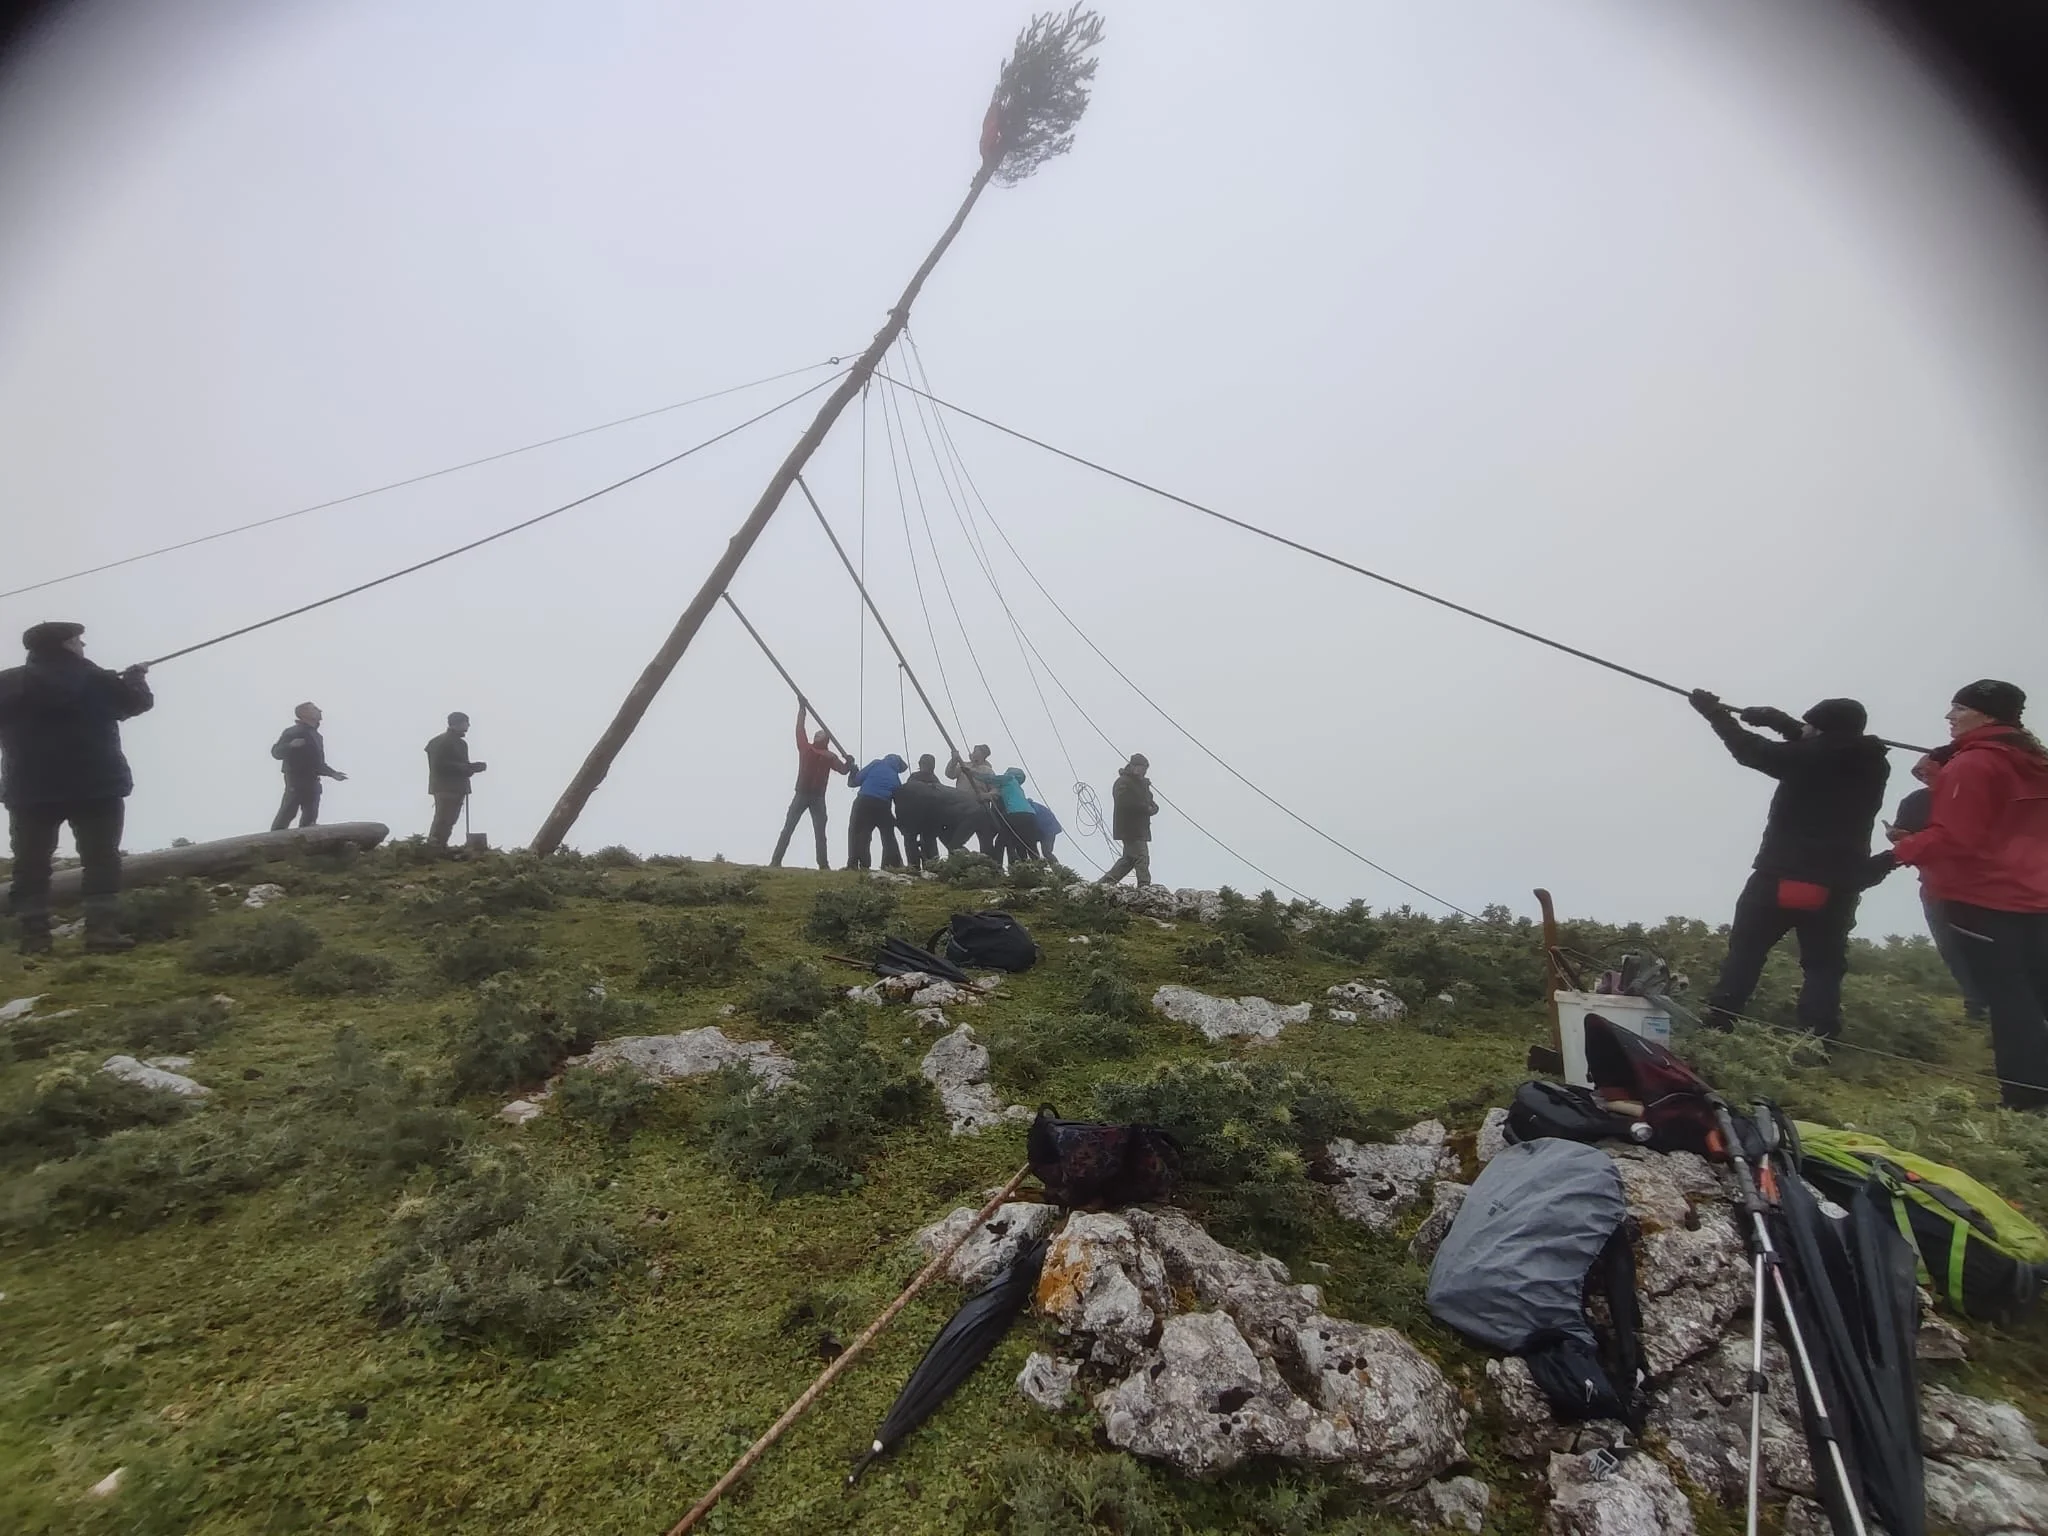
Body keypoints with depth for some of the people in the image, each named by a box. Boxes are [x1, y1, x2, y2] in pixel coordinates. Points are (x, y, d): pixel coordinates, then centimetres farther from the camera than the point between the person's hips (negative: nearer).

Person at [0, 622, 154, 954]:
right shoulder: (94, 680, -4)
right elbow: (140, 701, 10)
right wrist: (134, 676, 29)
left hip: (29, 789, 2)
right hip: (95, 786, -2)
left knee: (31, 864, 7)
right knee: (101, 860, 0)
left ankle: (33, 937, 1)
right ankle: (103, 931, -8)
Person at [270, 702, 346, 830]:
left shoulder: (316, 736, 19)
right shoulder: (293, 732, -7)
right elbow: (276, 752, -15)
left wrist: (332, 773, 24)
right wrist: (290, 745, -32)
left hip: (312, 781, 8)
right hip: (296, 780, -8)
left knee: (310, 817, 8)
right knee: (287, 812, -12)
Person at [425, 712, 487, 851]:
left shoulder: (461, 743, 18)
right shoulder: (439, 742, -8)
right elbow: (439, 765, -18)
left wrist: (473, 767, 3)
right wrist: (467, 767, -19)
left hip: (457, 788, 9)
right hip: (445, 788, -9)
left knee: (448, 822, 10)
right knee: (442, 821, -13)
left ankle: (439, 849, 14)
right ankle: (432, 849, -12)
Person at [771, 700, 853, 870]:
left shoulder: (805, 748, -2)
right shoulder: (830, 757, -3)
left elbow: (799, 729, 5)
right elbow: (844, 770, -5)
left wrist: (802, 708, 12)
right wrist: (850, 763, 16)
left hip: (801, 795, 1)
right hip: (818, 798, 0)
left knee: (787, 830, 2)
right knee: (820, 833, 0)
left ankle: (776, 862, -6)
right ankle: (823, 865, -12)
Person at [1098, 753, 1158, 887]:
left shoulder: (1141, 783, 20)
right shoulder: (1123, 782, -12)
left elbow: (1150, 803, 20)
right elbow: (1126, 803, -26)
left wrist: (1153, 807, -5)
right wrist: (1147, 808, -19)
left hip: (1140, 829, 10)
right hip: (1129, 829, -10)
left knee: (1129, 858, 15)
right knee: (1142, 857, -15)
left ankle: (1106, 881, 21)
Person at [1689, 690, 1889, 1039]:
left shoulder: (1810, 759, -11)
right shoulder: (1871, 765, 3)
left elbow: (1750, 749, 1)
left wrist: (1713, 711, 13)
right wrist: (1778, 719, 24)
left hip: (1782, 877, -3)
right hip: (1838, 888, 4)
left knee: (1744, 953, 7)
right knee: (1824, 967, 8)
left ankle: (1716, 1028, 4)